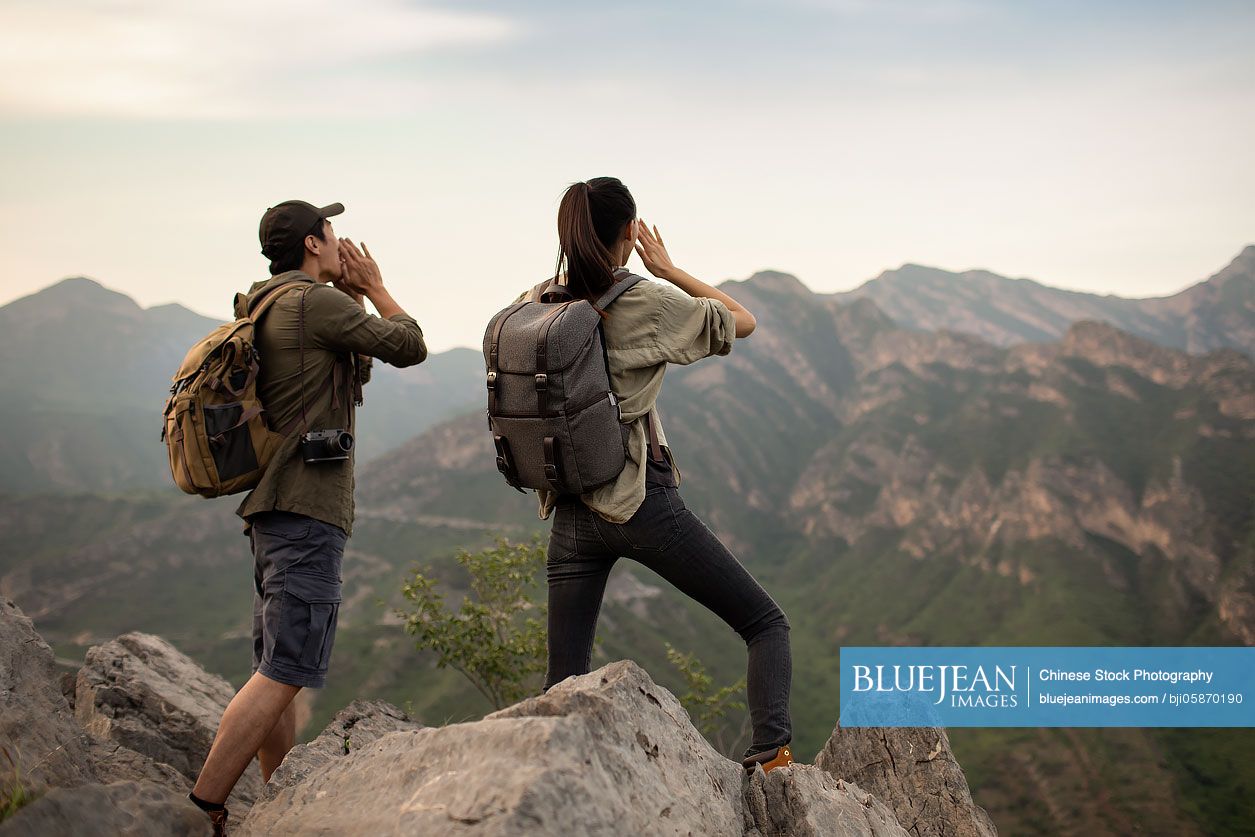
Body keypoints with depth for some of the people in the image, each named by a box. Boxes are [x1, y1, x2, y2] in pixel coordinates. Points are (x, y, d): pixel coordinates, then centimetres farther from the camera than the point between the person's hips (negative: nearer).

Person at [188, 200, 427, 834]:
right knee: (284, 671, -12)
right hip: (307, 508, -10)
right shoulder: (317, 302, -10)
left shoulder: (263, 309, 19)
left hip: (271, 505, 10)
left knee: (277, 668, 12)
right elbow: (408, 347, -4)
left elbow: (356, 367, 25)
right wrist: (374, 288, 11)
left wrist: (354, 294, 17)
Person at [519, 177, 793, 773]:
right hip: (643, 504, -5)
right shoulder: (645, 303, -8)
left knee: (563, 686, 11)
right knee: (766, 623, 7)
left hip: (570, 514, 5)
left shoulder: (535, 304, 4)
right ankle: (771, 755, -10)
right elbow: (743, 320, 5)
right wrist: (667, 267, 10)